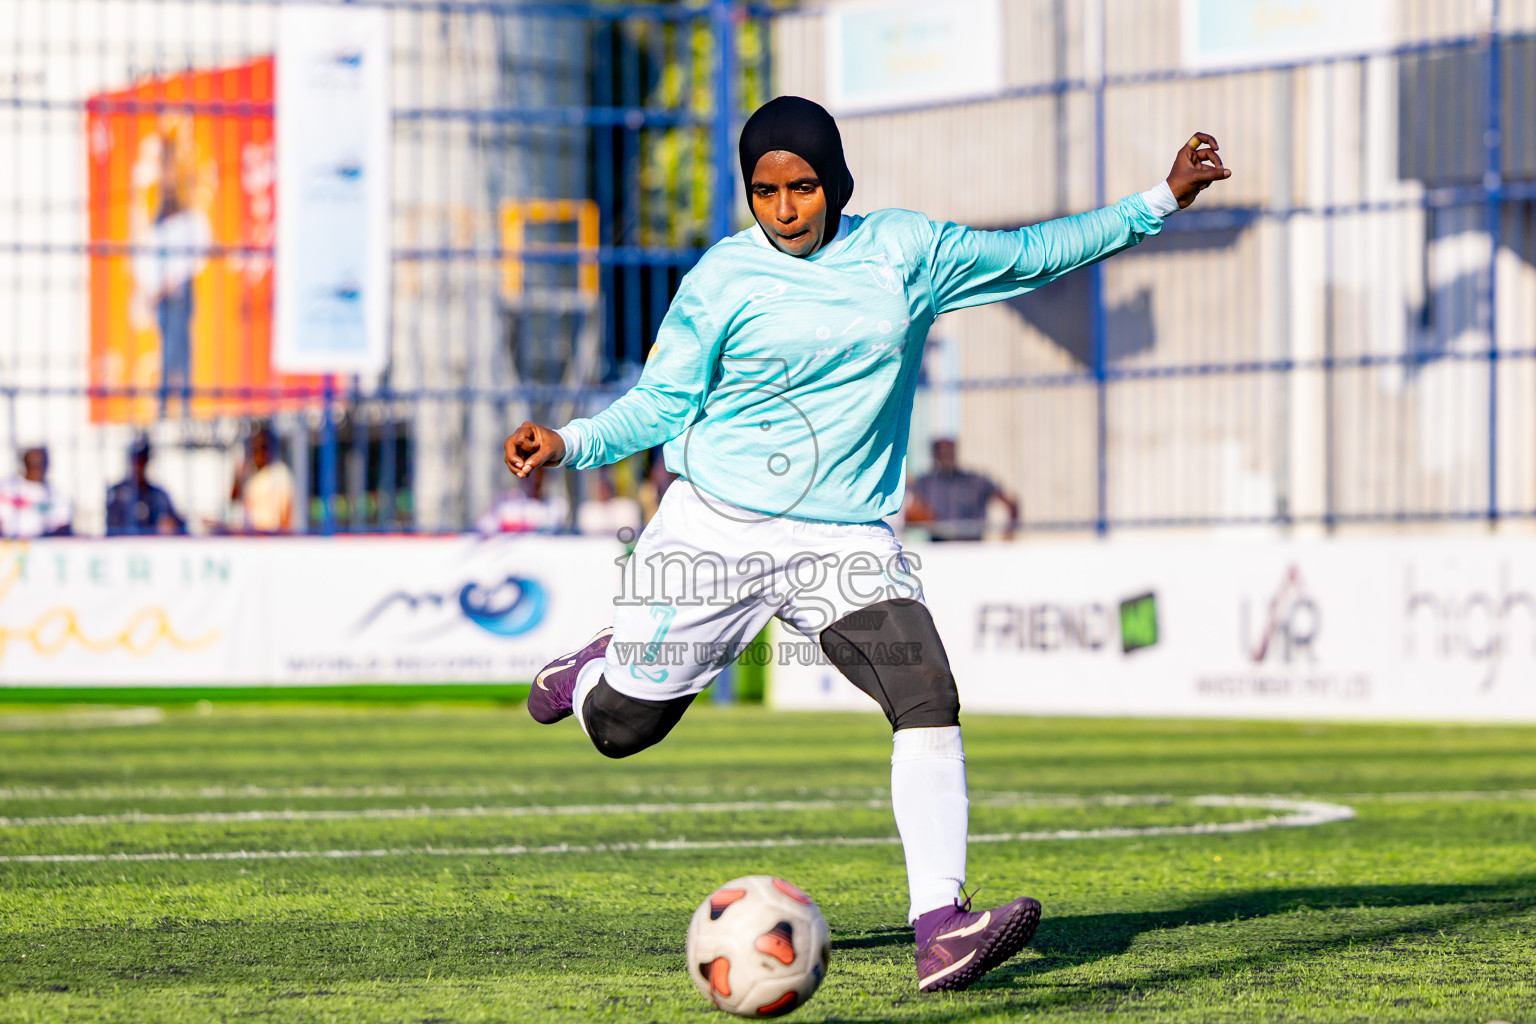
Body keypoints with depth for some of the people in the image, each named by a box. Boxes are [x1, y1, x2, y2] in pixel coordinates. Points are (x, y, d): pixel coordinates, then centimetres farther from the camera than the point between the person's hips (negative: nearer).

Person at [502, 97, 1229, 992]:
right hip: (718, 527, -1)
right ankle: (596, 672, 43)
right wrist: (572, 443, -16)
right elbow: (661, 404, 3)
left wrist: (1160, 203, 15)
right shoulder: (723, 280, -2)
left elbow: (1029, 256, 17)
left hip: (847, 541, 1)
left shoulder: (904, 249, 6)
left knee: (929, 699, -21)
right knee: (623, 728, 4)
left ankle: (940, 932, -25)